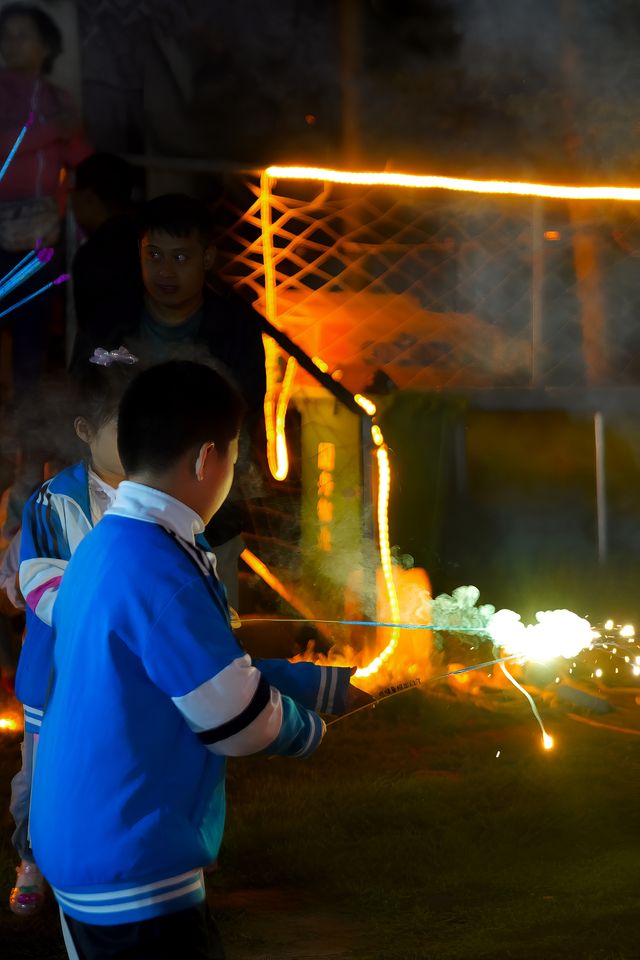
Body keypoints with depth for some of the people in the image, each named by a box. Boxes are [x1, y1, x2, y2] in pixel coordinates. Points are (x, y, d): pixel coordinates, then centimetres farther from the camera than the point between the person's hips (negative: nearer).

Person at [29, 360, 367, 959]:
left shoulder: (105, 547, 9)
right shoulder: (157, 571, -22)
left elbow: (217, 672, 15)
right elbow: (239, 718, -17)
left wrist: (346, 686, 20)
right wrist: (310, 729, 5)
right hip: (134, 870, -10)